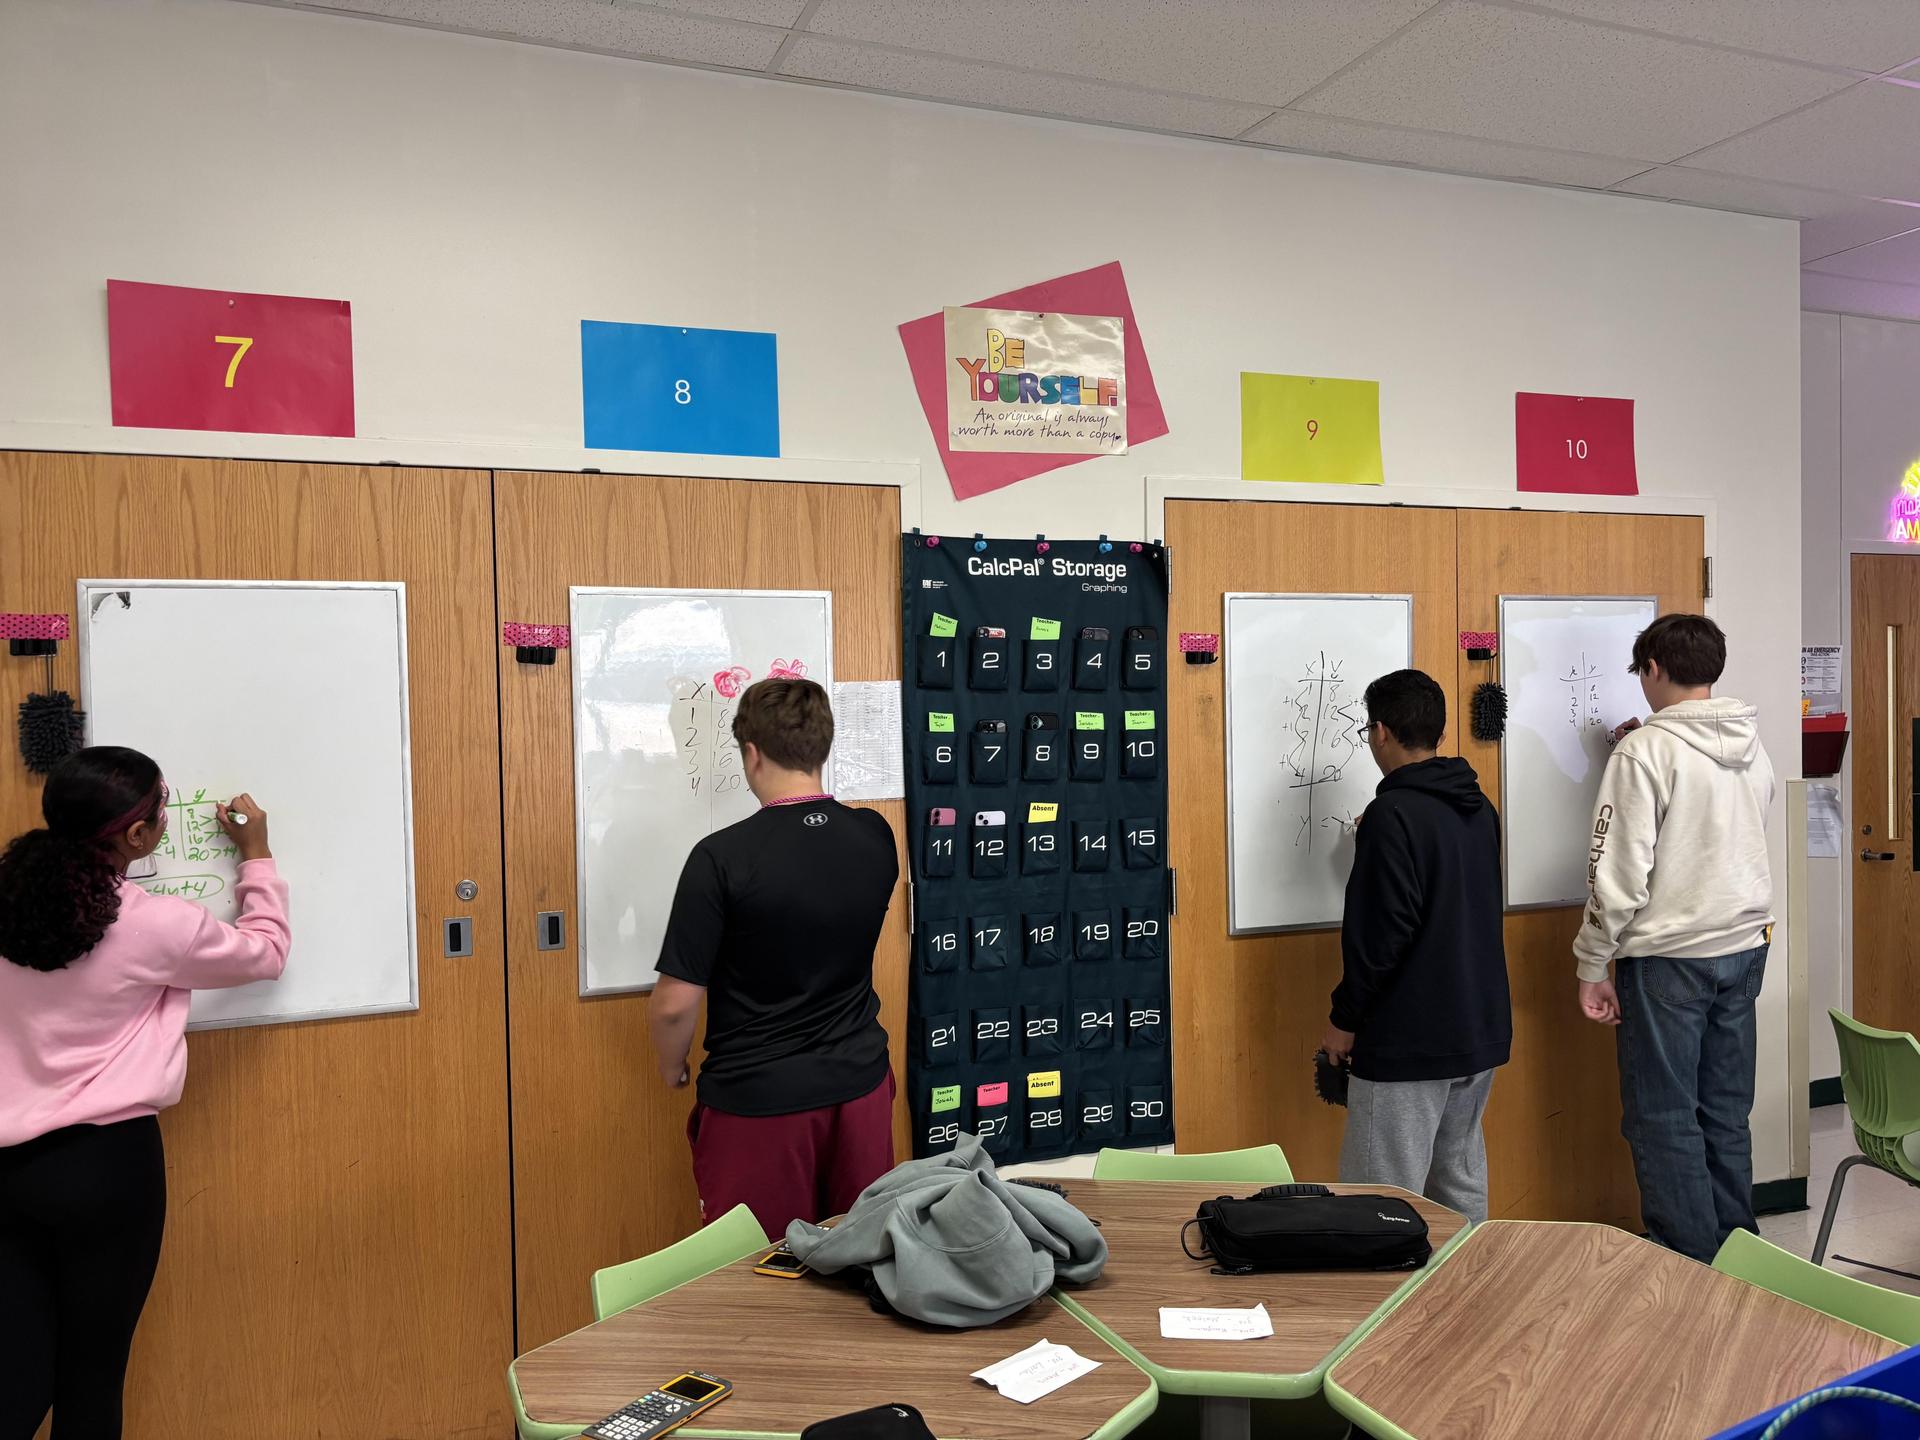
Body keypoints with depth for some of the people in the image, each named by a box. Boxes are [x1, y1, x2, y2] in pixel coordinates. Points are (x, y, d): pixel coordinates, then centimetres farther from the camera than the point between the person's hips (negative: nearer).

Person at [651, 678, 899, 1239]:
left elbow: (676, 1003, -16)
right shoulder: (876, 838, -5)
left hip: (757, 1104, -4)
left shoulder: (723, 857, -20)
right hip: (859, 1089, 4)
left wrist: (672, 1068, 4)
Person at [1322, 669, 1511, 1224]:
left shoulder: (1392, 814, -18)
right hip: (1481, 1032, 9)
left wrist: (1344, 1018, -9)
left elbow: (1381, 933, -22)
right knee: (1462, 1182, 19)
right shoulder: (1479, 809, 9)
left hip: (1408, 1043, -9)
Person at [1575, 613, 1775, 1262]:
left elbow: (1619, 873, -19)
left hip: (1667, 957, -7)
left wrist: (1593, 967, -9)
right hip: (1743, 946, 7)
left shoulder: (1645, 751, -17)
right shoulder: (1753, 747, 5)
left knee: (1664, 1122, 4)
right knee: (1727, 1116, 18)